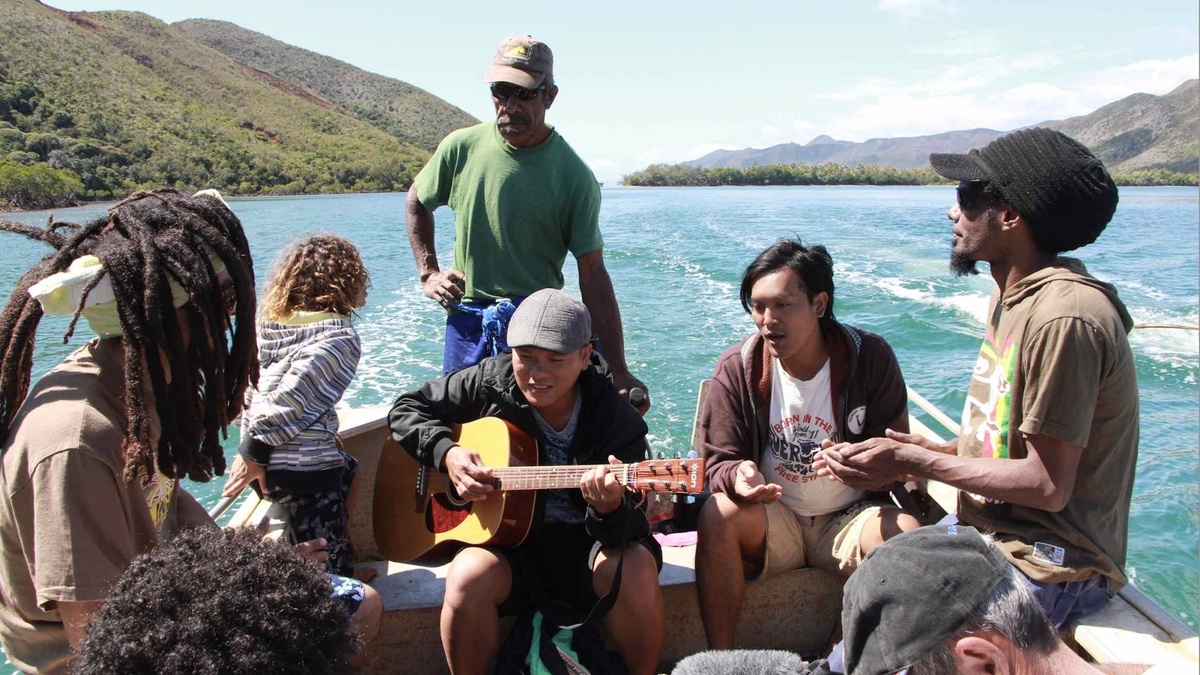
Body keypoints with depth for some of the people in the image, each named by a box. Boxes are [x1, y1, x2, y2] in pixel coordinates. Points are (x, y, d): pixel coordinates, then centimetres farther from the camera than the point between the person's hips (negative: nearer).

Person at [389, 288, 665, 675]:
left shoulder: (618, 423, -14)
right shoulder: (489, 383, -7)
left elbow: (630, 529, -17)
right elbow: (406, 409, 4)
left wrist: (610, 509, -42)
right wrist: (446, 452, -15)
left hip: (584, 546, -1)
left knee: (635, 568, -31)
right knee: (468, 576, -31)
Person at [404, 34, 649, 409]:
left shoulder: (574, 177, -9)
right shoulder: (462, 147, -1)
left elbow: (592, 276, -10)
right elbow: (417, 202, 19)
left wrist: (618, 371, -14)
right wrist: (428, 273, 9)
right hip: (466, 321, 3)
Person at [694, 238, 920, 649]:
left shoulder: (870, 358, -8)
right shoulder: (737, 368, -7)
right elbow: (719, 462, -5)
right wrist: (738, 476, -30)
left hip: (849, 518, 0)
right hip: (772, 518, 0)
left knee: (907, 533, -29)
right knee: (717, 514, -30)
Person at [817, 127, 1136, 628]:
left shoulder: (1063, 318, -24)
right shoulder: (1012, 295, 9)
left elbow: (1047, 486, -22)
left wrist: (914, 462, -17)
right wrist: (929, 450, 0)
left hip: (1047, 568, -9)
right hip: (992, 537, 9)